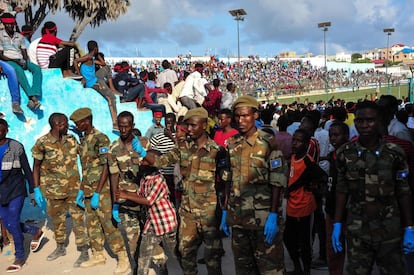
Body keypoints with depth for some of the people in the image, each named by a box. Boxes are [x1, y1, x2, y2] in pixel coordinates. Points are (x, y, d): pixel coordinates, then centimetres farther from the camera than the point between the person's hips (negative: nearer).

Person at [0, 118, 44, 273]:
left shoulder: (16, 147, -7)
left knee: (13, 223, -4)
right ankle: (36, 232, 31)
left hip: (16, 190, -5)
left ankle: (19, 257, 12)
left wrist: (32, 190, -4)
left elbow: (27, 170, -4)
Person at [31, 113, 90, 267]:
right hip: (53, 190, 0)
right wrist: (36, 189, -7)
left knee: (78, 218, 0)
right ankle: (60, 248, 36)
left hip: (73, 188, 0)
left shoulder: (71, 140, -1)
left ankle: (84, 252, 9)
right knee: (57, 219, 16)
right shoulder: (42, 143, -8)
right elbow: (36, 166, -2)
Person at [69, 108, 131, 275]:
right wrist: (81, 190, 15)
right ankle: (98, 255, 27)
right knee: (92, 224, 13)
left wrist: (97, 193, -18)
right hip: (88, 190, 8)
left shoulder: (101, 139, -13)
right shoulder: (83, 141, 13)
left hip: (101, 190, -8)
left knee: (107, 224, -7)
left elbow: (106, 167, -16)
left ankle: (124, 260, 2)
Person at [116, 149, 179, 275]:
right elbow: (139, 194, 15)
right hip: (152, 222, 7)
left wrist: (126, 196, -19)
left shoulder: (158, 179, -22)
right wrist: (125, 192, -3)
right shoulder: (144, 177, 3)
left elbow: (149, 201, -24)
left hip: (166, 222, -7)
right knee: (144, 253, 12)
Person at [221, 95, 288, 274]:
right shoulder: (231, 144, 7)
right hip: (237, 216, 5)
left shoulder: (268, 143, -8)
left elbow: (277, 182, -10)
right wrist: (225, 211, 9)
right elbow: (228, 180, 12)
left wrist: (274, 215, -15)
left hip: (263, 217, -5)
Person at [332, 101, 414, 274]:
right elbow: (342, 191, 2)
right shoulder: (345, 153, -3)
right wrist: (337, 225, 0)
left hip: (389, 230, 0)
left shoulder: (395, 153, -6)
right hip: (356, 230, 1)